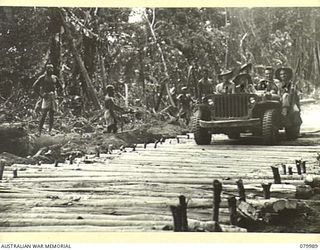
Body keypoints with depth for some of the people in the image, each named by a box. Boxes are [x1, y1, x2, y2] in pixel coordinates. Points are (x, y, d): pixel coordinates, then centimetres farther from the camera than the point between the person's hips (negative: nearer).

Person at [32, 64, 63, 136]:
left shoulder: (55, 78, 13)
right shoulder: (42, 78, -2)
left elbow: (60, 86, 26)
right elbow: (34, 86, -7)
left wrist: (58, 93, 11)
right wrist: (41, 95, -10)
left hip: (53, 97, 5)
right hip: (46, 97, -5)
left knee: (52, 115, 4)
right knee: (44, 114, -13)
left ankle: (50, 131, 10)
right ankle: (39, 131, -11)